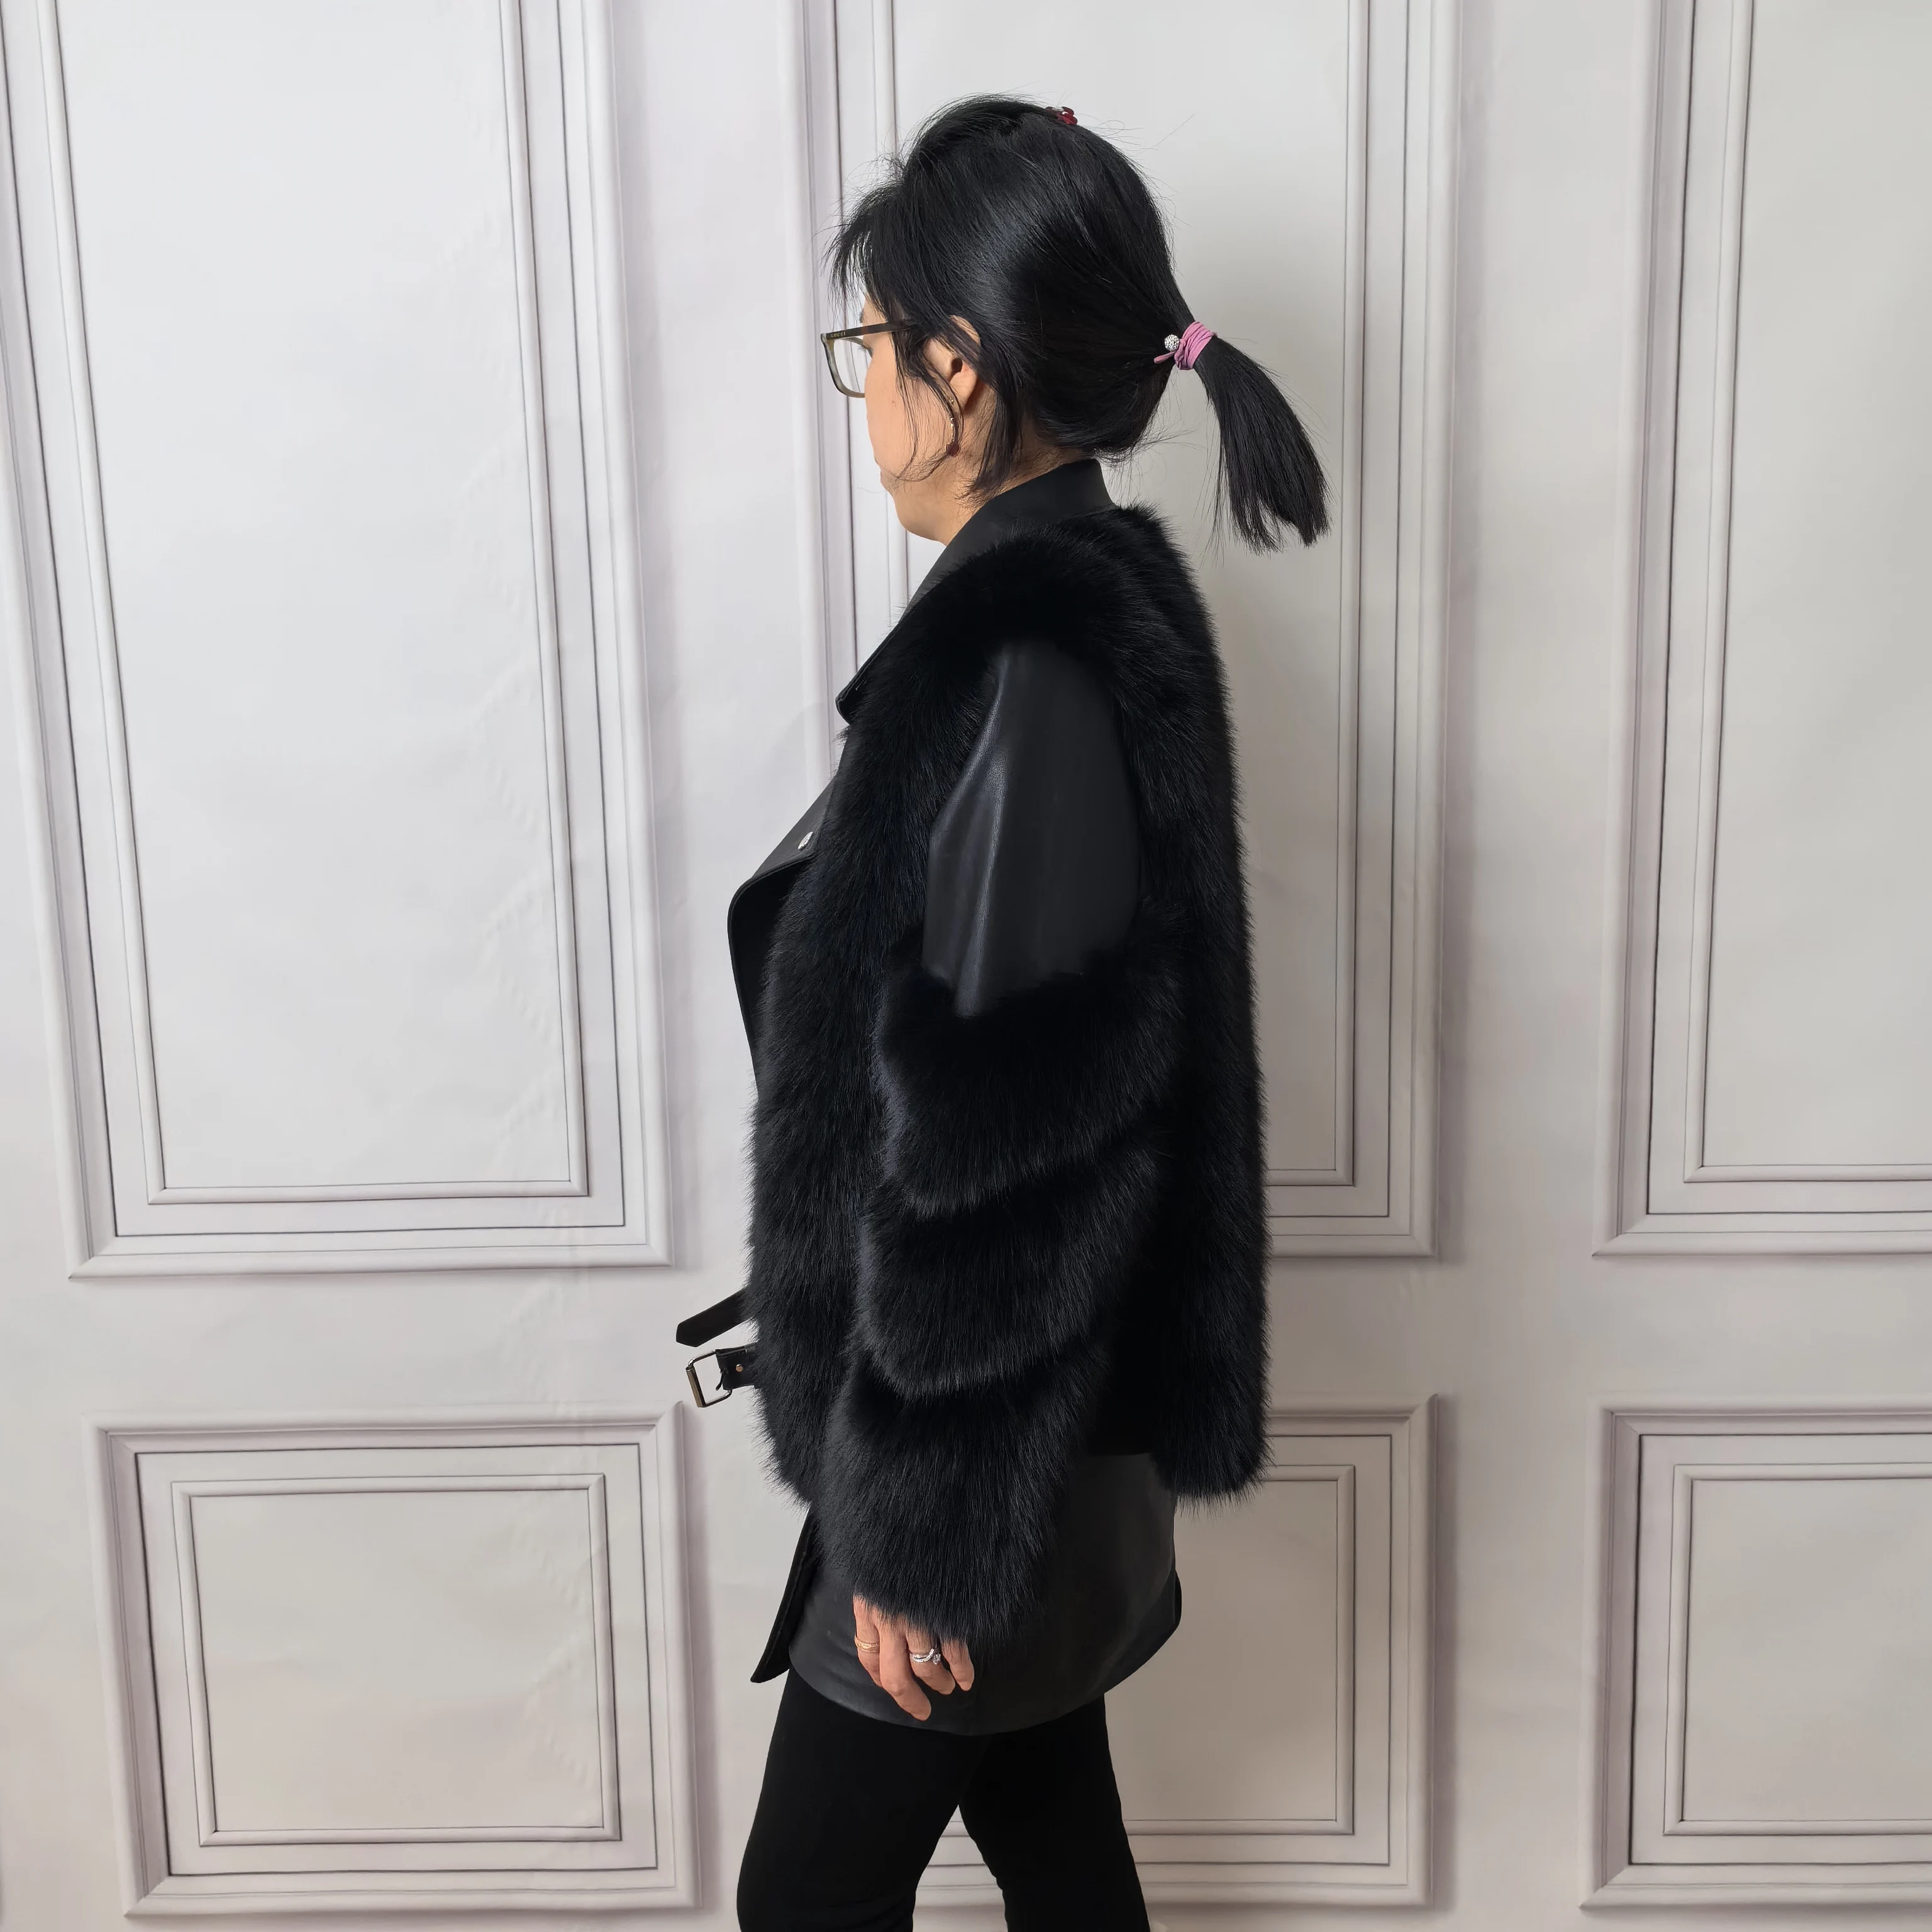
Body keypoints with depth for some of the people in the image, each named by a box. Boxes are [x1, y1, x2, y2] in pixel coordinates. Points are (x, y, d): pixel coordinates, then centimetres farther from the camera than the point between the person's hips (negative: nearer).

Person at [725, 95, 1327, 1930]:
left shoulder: (1032, 669, -26)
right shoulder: (1091, 606, 5)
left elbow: (999, 1158, -26)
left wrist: (924, 1526, -17)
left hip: (994, 1441, -9)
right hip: (1057, 1421, 9)